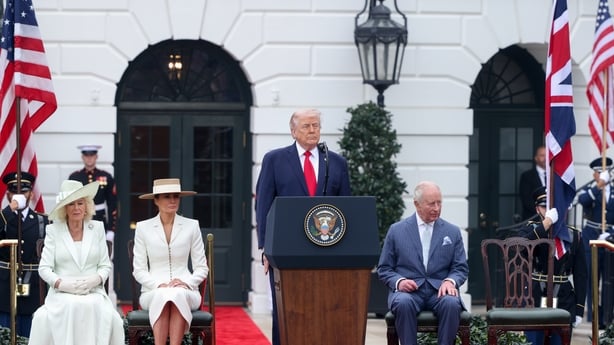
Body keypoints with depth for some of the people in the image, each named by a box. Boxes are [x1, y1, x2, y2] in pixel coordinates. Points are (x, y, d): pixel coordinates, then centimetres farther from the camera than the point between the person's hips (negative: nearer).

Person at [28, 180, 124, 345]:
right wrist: (61, 283, -14)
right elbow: (44, 268, 3)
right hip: (61, 294, -1)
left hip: (93, 293, 1)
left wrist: (95, 280, -10)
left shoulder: (97, 228, 12)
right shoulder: (53, 230, 8)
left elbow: (105, 265, 11)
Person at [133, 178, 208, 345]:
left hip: (185, 292, 0)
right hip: (153, 291, 0)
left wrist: (186, 283, -11)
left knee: (177, 295, -36)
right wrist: (159, 285, -13)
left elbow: (202, 268, 9)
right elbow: (139, 270, 5)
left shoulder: (192, 226, 8)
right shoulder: (143, 228, 7)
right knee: (162, 295, -36)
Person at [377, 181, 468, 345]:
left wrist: (451, 281, -13)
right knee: (403, 303, -36)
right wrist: (399, 281, -12)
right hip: (408, 290, -1)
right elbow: (384, 269, 10)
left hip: (439, 291, 1)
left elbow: (461, 268, 10)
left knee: (451, 303, -33)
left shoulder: (453, 232, 12)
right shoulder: (396, 231, 9)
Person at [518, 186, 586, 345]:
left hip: (564, 306, 1)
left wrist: (579, 309, 1)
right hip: (534, 304, -1)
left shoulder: (574, 236, 4)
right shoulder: (530, 230, 3)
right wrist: (547, 222, -25)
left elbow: (581, 274, 5)